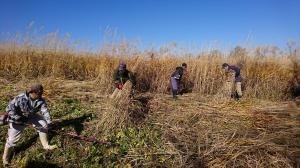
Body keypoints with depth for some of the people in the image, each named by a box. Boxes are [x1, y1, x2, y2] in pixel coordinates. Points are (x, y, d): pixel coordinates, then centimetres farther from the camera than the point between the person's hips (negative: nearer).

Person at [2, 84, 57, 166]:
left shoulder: (40, 101, -20)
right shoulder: (20, 98, -31)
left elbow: (45, 111, -24)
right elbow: (9, 109, -26)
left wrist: (49, 122, -37)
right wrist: (19, 118, -35)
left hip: (31, 117, 4)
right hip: (18, 119, -4)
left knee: (44, 125, -2)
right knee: (12, 139, 1)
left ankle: (46, 145, 16)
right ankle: (5, 158, 26)